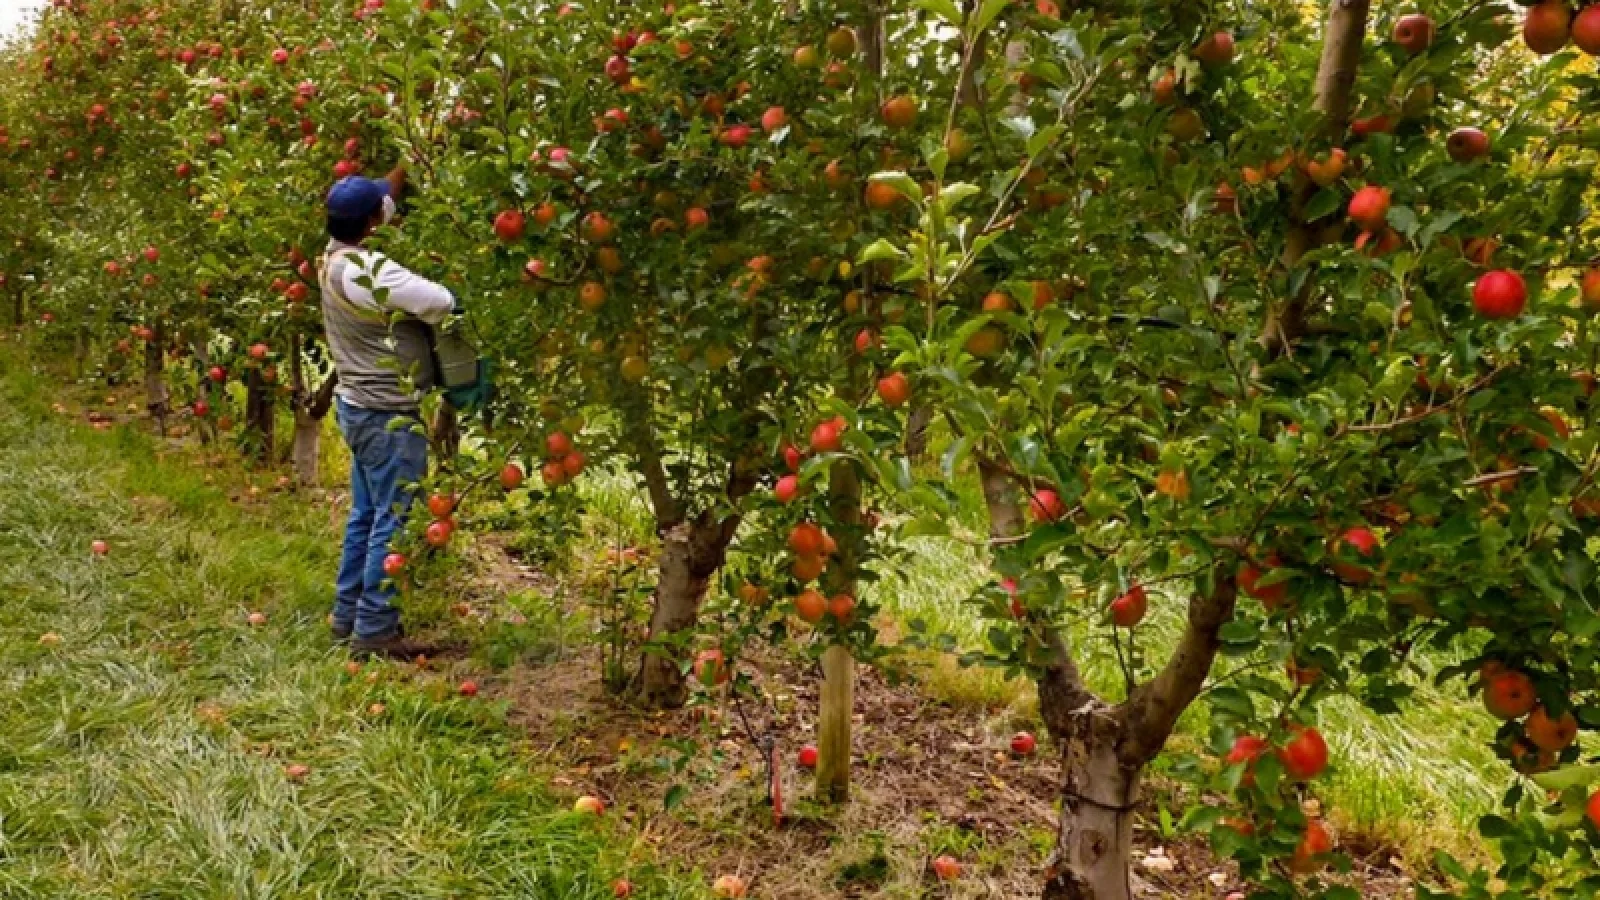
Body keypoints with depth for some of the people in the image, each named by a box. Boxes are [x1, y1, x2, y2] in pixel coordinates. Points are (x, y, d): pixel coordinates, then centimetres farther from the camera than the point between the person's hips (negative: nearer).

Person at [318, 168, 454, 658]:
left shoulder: (335, 256, 4)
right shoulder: (371, 273, -23)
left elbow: (383, 199, 20)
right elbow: (445, 303, -24)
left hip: (357, 406, 10)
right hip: (388, 414, -10)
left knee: (365, 516, 18)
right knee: (393, 522, -3)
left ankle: (349, 615, 27)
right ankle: (375, 630, 1)